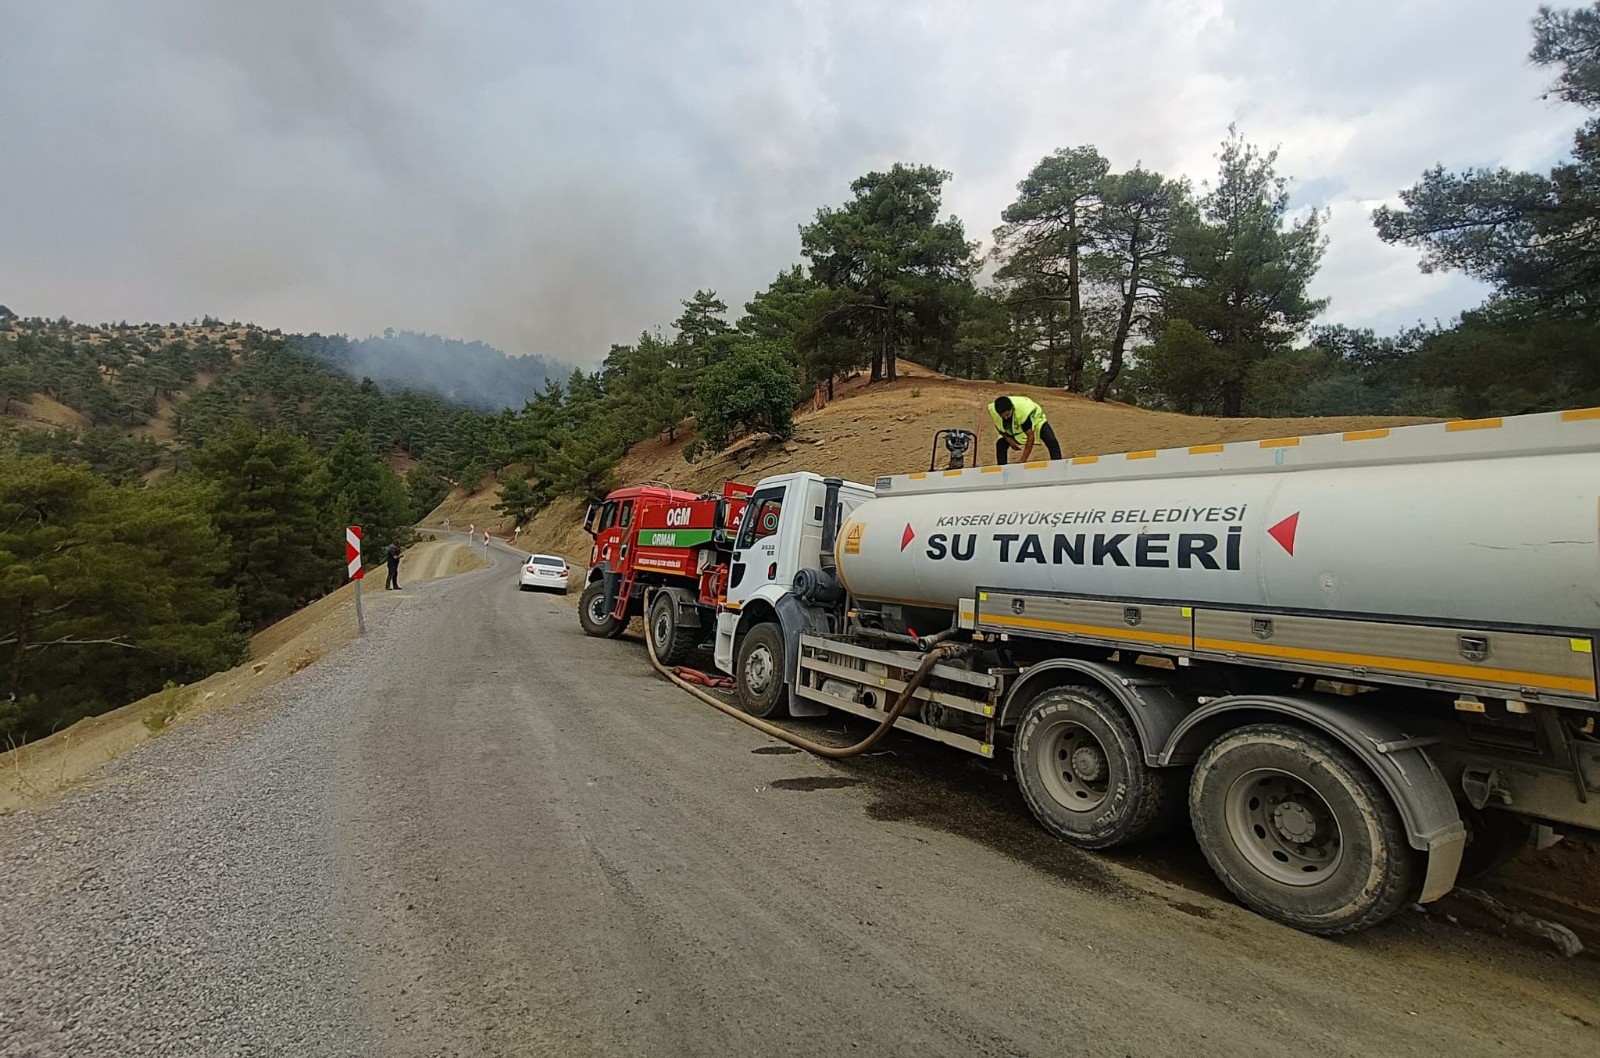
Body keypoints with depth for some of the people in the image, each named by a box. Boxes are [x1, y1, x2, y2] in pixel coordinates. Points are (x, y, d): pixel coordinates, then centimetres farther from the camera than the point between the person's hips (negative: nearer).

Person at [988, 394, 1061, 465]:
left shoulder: (1023, 411, -44)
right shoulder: (992, 409, -32)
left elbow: (1030, 437, -37)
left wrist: (1023, 461, -38)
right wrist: (1009, 440, -23)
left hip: (1035, 419, -4)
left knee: (1051, 442, -23)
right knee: (1000, 443, -16)